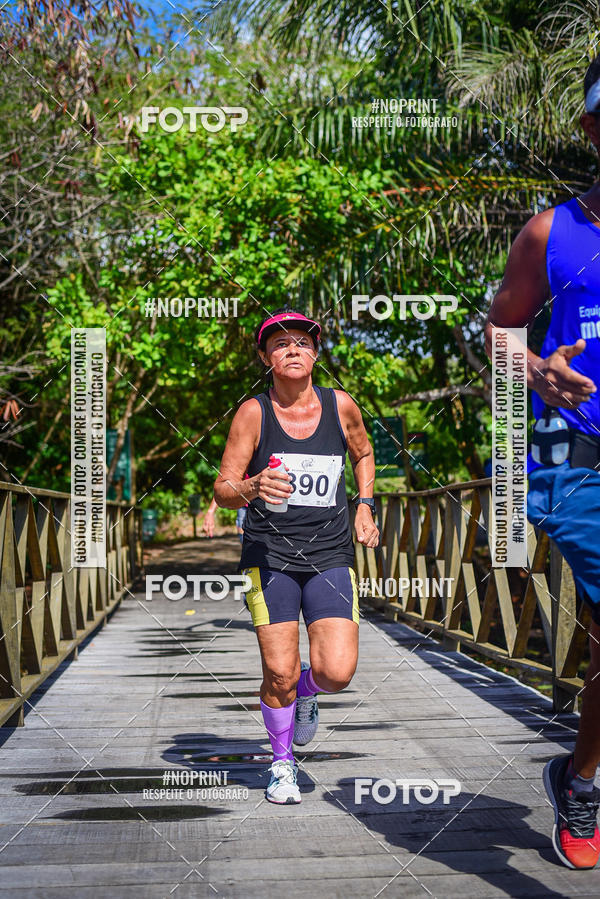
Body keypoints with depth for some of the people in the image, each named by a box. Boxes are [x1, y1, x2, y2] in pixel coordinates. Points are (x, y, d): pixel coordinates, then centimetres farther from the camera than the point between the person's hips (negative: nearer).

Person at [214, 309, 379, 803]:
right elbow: (223, 489, -5)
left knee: (337, 673, -11)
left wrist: (364, 506, 12)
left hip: (330, 557, 2)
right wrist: (253, 488, -26)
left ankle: (306, 688, 27)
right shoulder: (253, 412, -4)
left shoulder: (341, 406, 3)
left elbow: (363, 453, 24)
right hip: (269, 555, -1)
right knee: (278, 674, -5)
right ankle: (282, 762, 24)